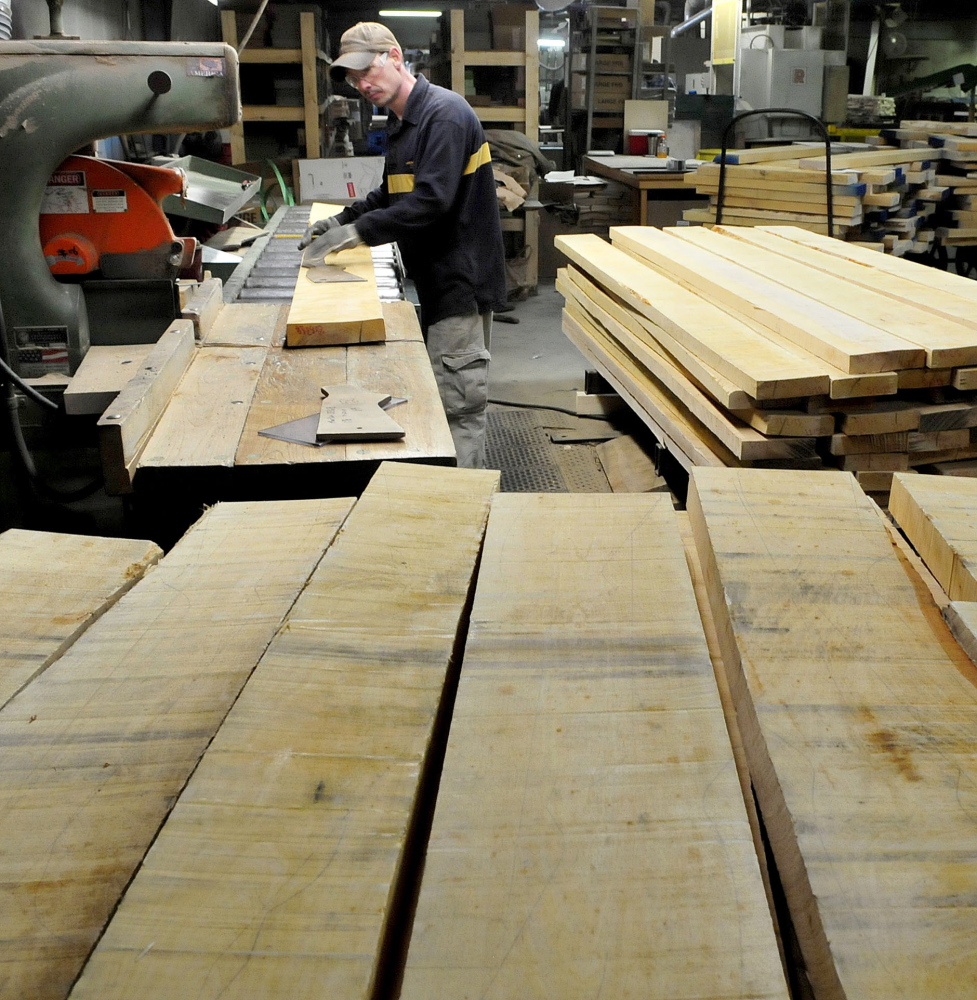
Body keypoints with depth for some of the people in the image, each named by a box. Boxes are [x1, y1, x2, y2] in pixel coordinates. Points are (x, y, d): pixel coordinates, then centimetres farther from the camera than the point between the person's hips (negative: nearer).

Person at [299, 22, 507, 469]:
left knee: (456, 407, -7)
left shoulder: (445, 113, -16)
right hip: (436, 281, 10)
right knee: (441, 399, 16)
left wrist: (358, 231, -24)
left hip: (461, 281, -10)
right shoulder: (400, 122, 16)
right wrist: (340, 221, 10)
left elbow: (431, 199, -26)